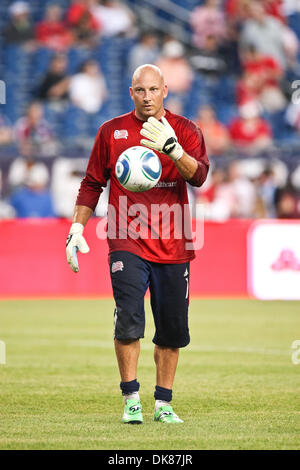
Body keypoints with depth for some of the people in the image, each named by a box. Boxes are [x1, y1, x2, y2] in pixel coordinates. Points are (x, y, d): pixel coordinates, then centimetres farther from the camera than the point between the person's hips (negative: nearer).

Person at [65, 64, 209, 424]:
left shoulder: (185, 130, 5)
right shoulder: (112, 131, 8)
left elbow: (199, 176, -11)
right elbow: (92, 184, 15)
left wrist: (172, 149, -27)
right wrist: (76, 228, 7)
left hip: (172, 245, 1)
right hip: (127, 243, -1)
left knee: (172, 330, 4)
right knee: (129, 319, -17)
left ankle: (163, 404, 16)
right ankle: (131, 401, -9)